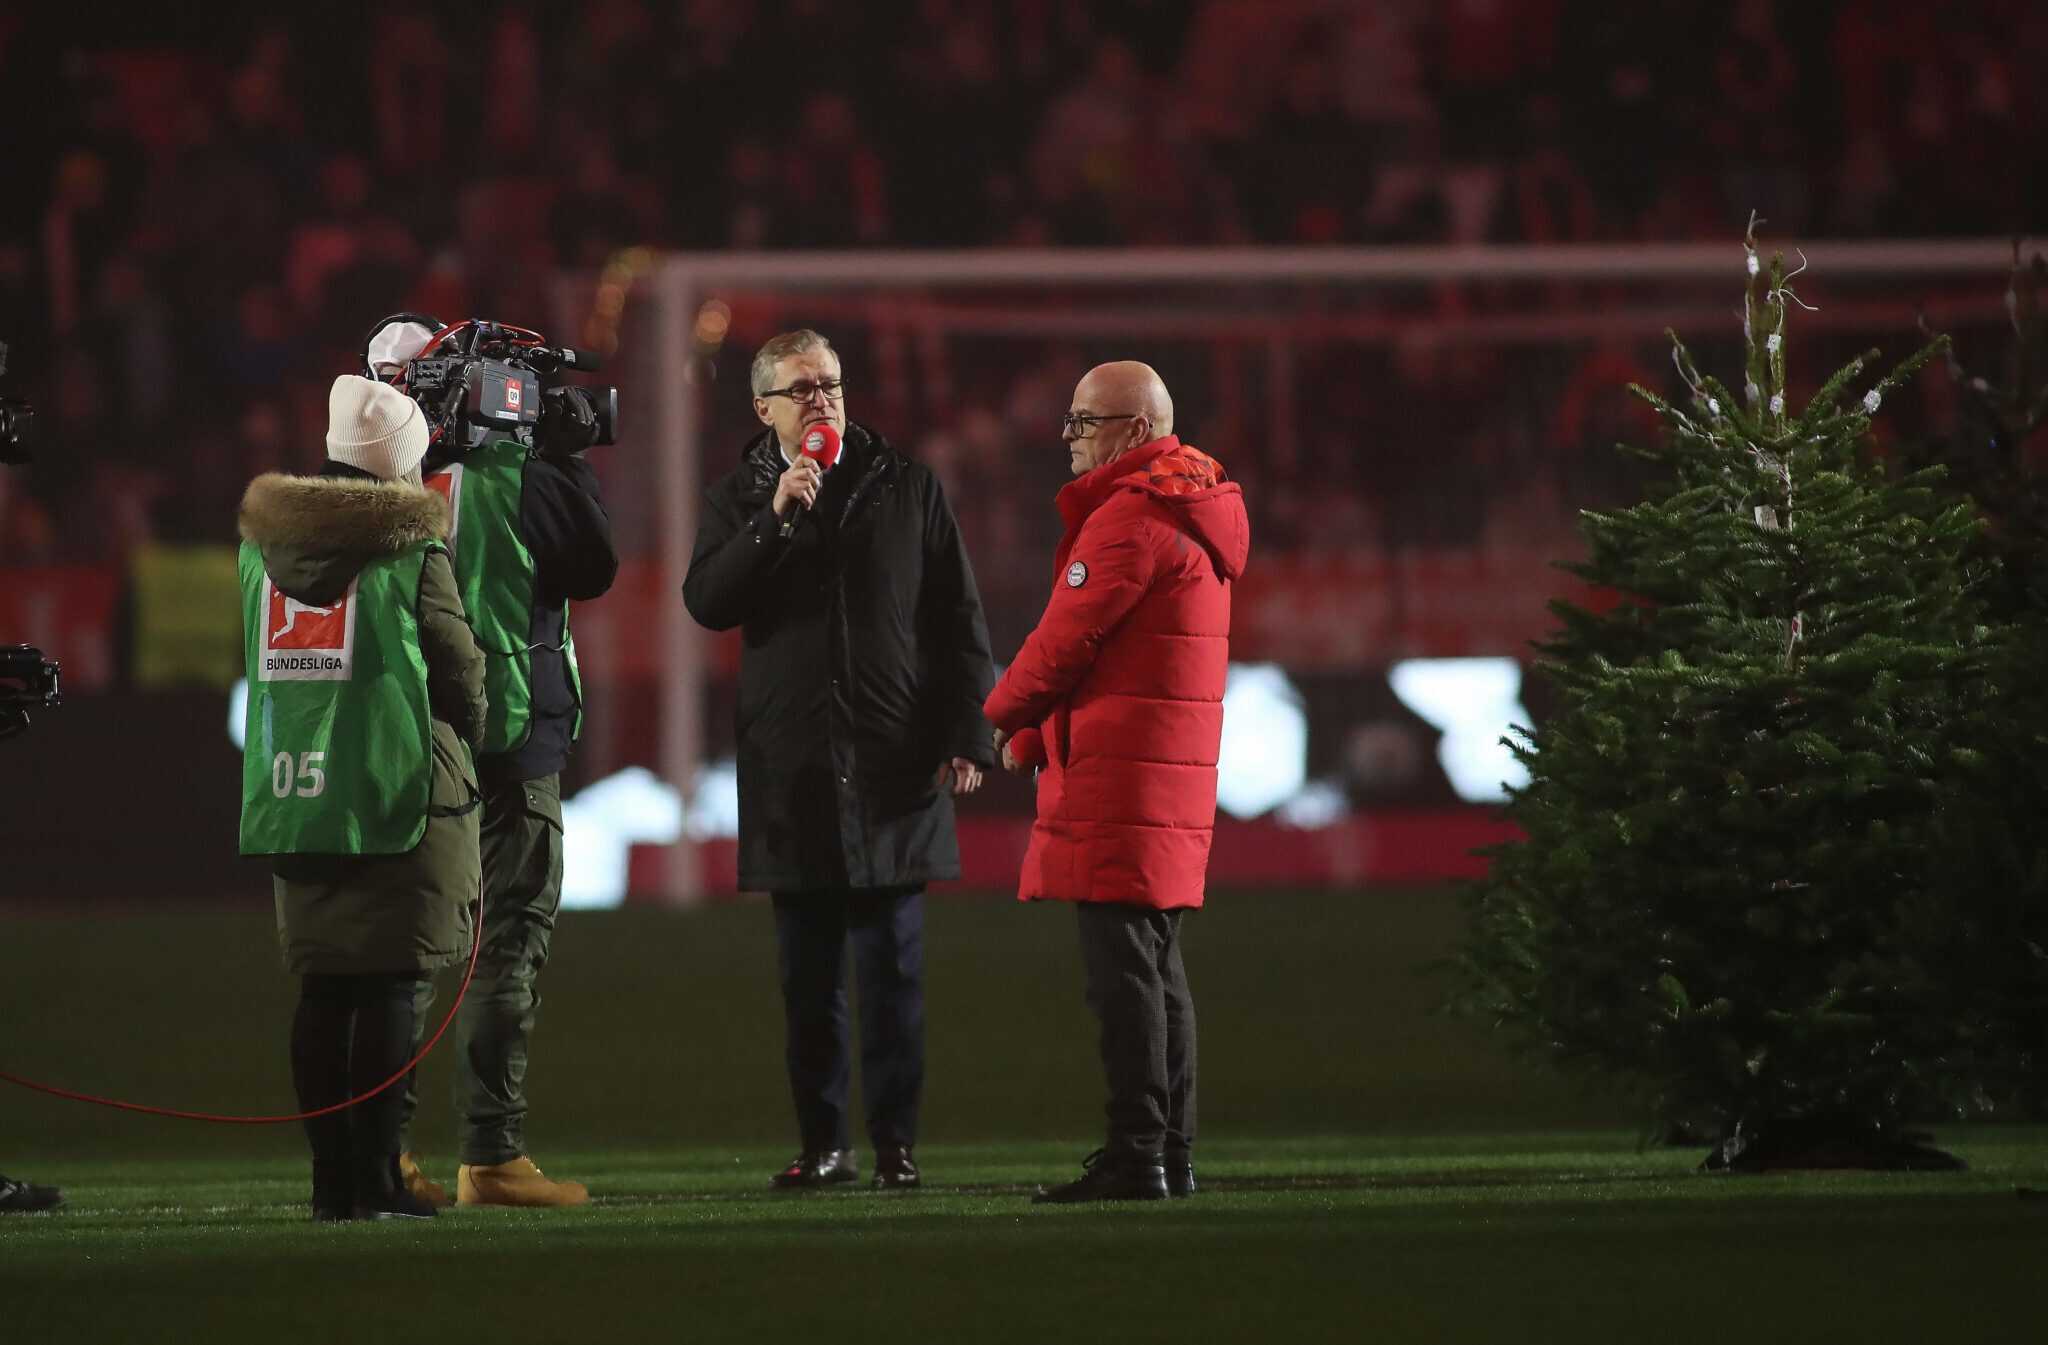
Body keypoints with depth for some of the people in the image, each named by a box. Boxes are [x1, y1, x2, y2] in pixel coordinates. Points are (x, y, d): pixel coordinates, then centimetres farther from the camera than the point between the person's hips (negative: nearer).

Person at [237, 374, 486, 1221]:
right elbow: (461, 673, 0)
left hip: (293, 794, 5)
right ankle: (376, 1181, -6)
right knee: (389, 989, -3)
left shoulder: (264, 547, 8)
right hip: (399, 797, -5)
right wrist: (464, 740, 18)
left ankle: (331, 1181, 8)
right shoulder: (411, 552, -8)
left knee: (323, 990, 9)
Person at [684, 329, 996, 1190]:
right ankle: (823, 1143, 9)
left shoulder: (907, 490, 7)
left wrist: (966, 735, 0)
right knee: (808, 976, 4)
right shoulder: (739, 500, 9)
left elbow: (959, 622, 7)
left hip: (892, 766, -1)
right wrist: (777, 516, -15)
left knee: (892, 970, -2)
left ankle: (897, 1142, 1)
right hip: (792, 776, 1)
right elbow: (707, 601, -7)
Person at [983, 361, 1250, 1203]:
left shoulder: (1130, 518, -14)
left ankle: (1136, 1156, -12)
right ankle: (1171, 1156, 15)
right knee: (1155, 966, 13)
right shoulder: (1192, 516, 19)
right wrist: (1040, 730, 14)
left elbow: (1070, 635, -13)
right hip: (1174, 775, 10)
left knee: (1122, 966, -10)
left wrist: (1005, 715, 4)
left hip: (1119, 782, -10)